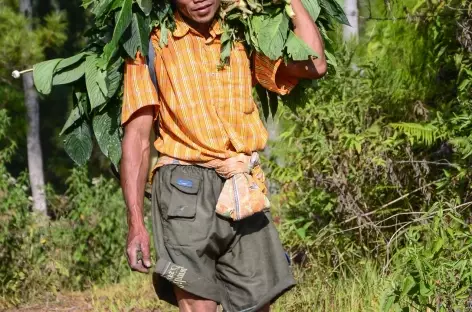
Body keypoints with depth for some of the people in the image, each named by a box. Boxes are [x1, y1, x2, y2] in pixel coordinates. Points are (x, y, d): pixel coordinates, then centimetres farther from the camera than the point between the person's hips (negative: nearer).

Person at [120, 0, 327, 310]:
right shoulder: (153, 45, 3)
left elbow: (314, 65, 1)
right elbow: (137, 136, -2)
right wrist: (136, 223, -9)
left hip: (244, 193, 4)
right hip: (187, 189, -4)